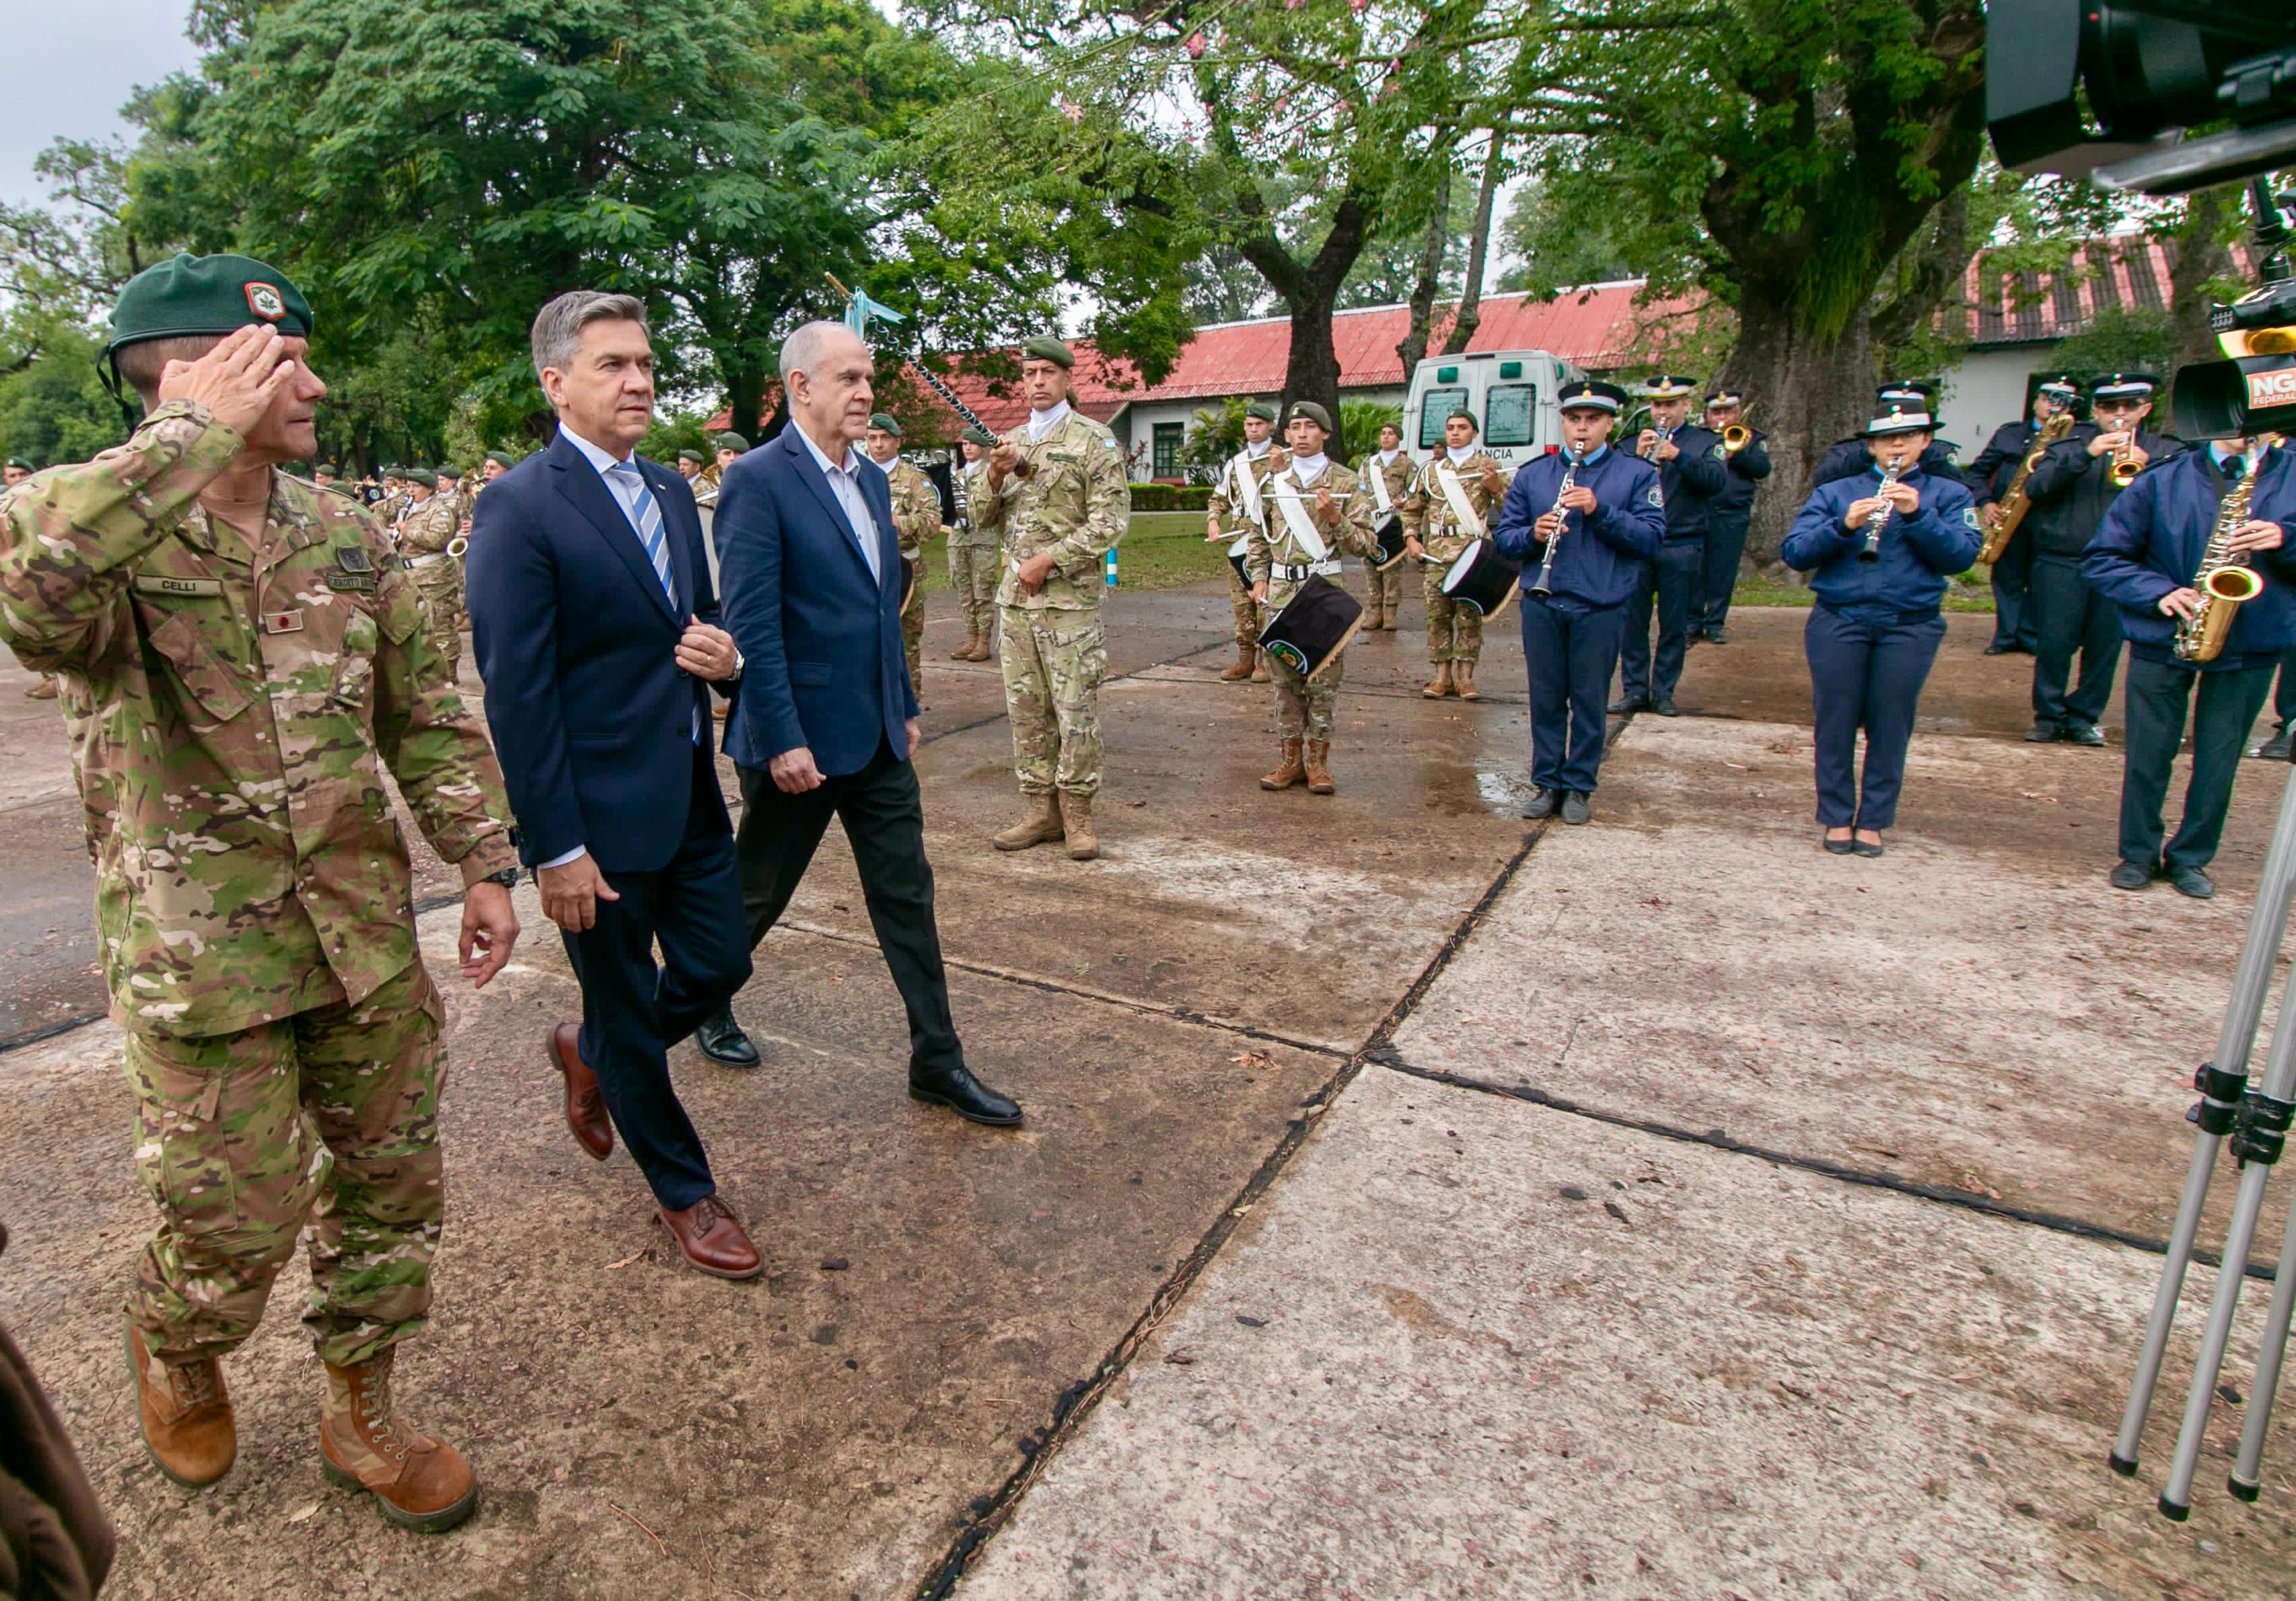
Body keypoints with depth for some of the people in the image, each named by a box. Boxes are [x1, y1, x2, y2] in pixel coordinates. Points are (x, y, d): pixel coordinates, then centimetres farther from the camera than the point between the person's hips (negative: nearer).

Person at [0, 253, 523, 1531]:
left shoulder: (346, 534, 5)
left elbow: (429, 714, 8)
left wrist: (485, 863, 4)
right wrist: (198, 432, -28)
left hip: (368, 935, 5)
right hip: (201, 955, -4)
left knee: (395, 1179, 13)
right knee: (239, 1222, 8)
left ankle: (361, 1412, 36)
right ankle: (175, 1355, 45)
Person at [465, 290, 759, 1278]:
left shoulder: (670, 492, 10)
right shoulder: (521, 508, -13)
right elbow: (516, 695, -16)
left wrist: (725, 658, -5)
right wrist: (557, 847, -17)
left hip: (691, 798, 7)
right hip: (600, 817, -7)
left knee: (718, 967, 15)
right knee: (629, 1016, 11)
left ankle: (589, 1053, 46)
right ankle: (683, 1191, 32)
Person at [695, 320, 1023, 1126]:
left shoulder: (871, 480, 11)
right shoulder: (758, 479, -13)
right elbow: (750, 622, -18)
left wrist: (905, 704, 15)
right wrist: (783, 740, -21)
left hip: (877, 736, 7)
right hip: (799, 739, -7)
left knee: (907, 895, 8)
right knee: (759, 894, 13)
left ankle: (937, 1062, 17)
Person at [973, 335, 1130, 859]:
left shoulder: (1094, 440, -1)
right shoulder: (1010, 443, 16)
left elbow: (1110, 520, -9)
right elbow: (984, 518, 15)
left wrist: (1049, 560, -14)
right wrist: (996, 476, -5)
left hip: (1069, 597, -6)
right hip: (1014, 595, 6)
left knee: (1076, 708, -3)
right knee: (1025, 708, 8)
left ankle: (1077, 815, 8)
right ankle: (1042, 810, 17)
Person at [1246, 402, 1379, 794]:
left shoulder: (1345, 482, 3)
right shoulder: (1273, 482, 10)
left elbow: (1367, 544, -1)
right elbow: (1258, 537, 19)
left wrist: (1335, 518, -15)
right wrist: (1259, 578, 8)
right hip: (1281, 592, 3)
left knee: (1324, 680, 0)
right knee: (1285, 680, 6)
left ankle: (1318, 761, 11)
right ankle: (1292, 759, 16)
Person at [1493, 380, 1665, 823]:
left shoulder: (1637, 474, 4)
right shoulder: (1531, 474, 10)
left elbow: (1651, 539, -6)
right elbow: (1503, 538, 7)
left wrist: (1600, 511, -19)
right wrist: (1533, 534, -15)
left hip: (1601, 608, -2)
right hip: (1542, 605, 2)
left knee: (1589, 700, 5)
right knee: (1546, 699, 8)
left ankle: (1579, 787, 17)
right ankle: (1545, 782, 20)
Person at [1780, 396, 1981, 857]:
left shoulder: (1947, 494, 9)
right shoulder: (1834, 492, 9)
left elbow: (1961, 556, -5)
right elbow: (1793, 553, -3)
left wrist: (1916, 515, -17)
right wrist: (1844, 524, -19)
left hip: (1911, 627, 0)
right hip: (1838, 623, 0)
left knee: (1890, 725, 3)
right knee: (1835, 721, 2)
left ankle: (1872, 820, 15)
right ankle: (1837, 817, 15)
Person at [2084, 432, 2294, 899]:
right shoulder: (2162, 480, 0)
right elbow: (2101, 558, 0)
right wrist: (2159, 593, -14)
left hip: (2252, 646, 1)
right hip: (2162, 640, -1)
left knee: (2218, 759, 7)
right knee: (2147, 755, 6)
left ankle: (2191, 859, 22)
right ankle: (2139, 854, 21)